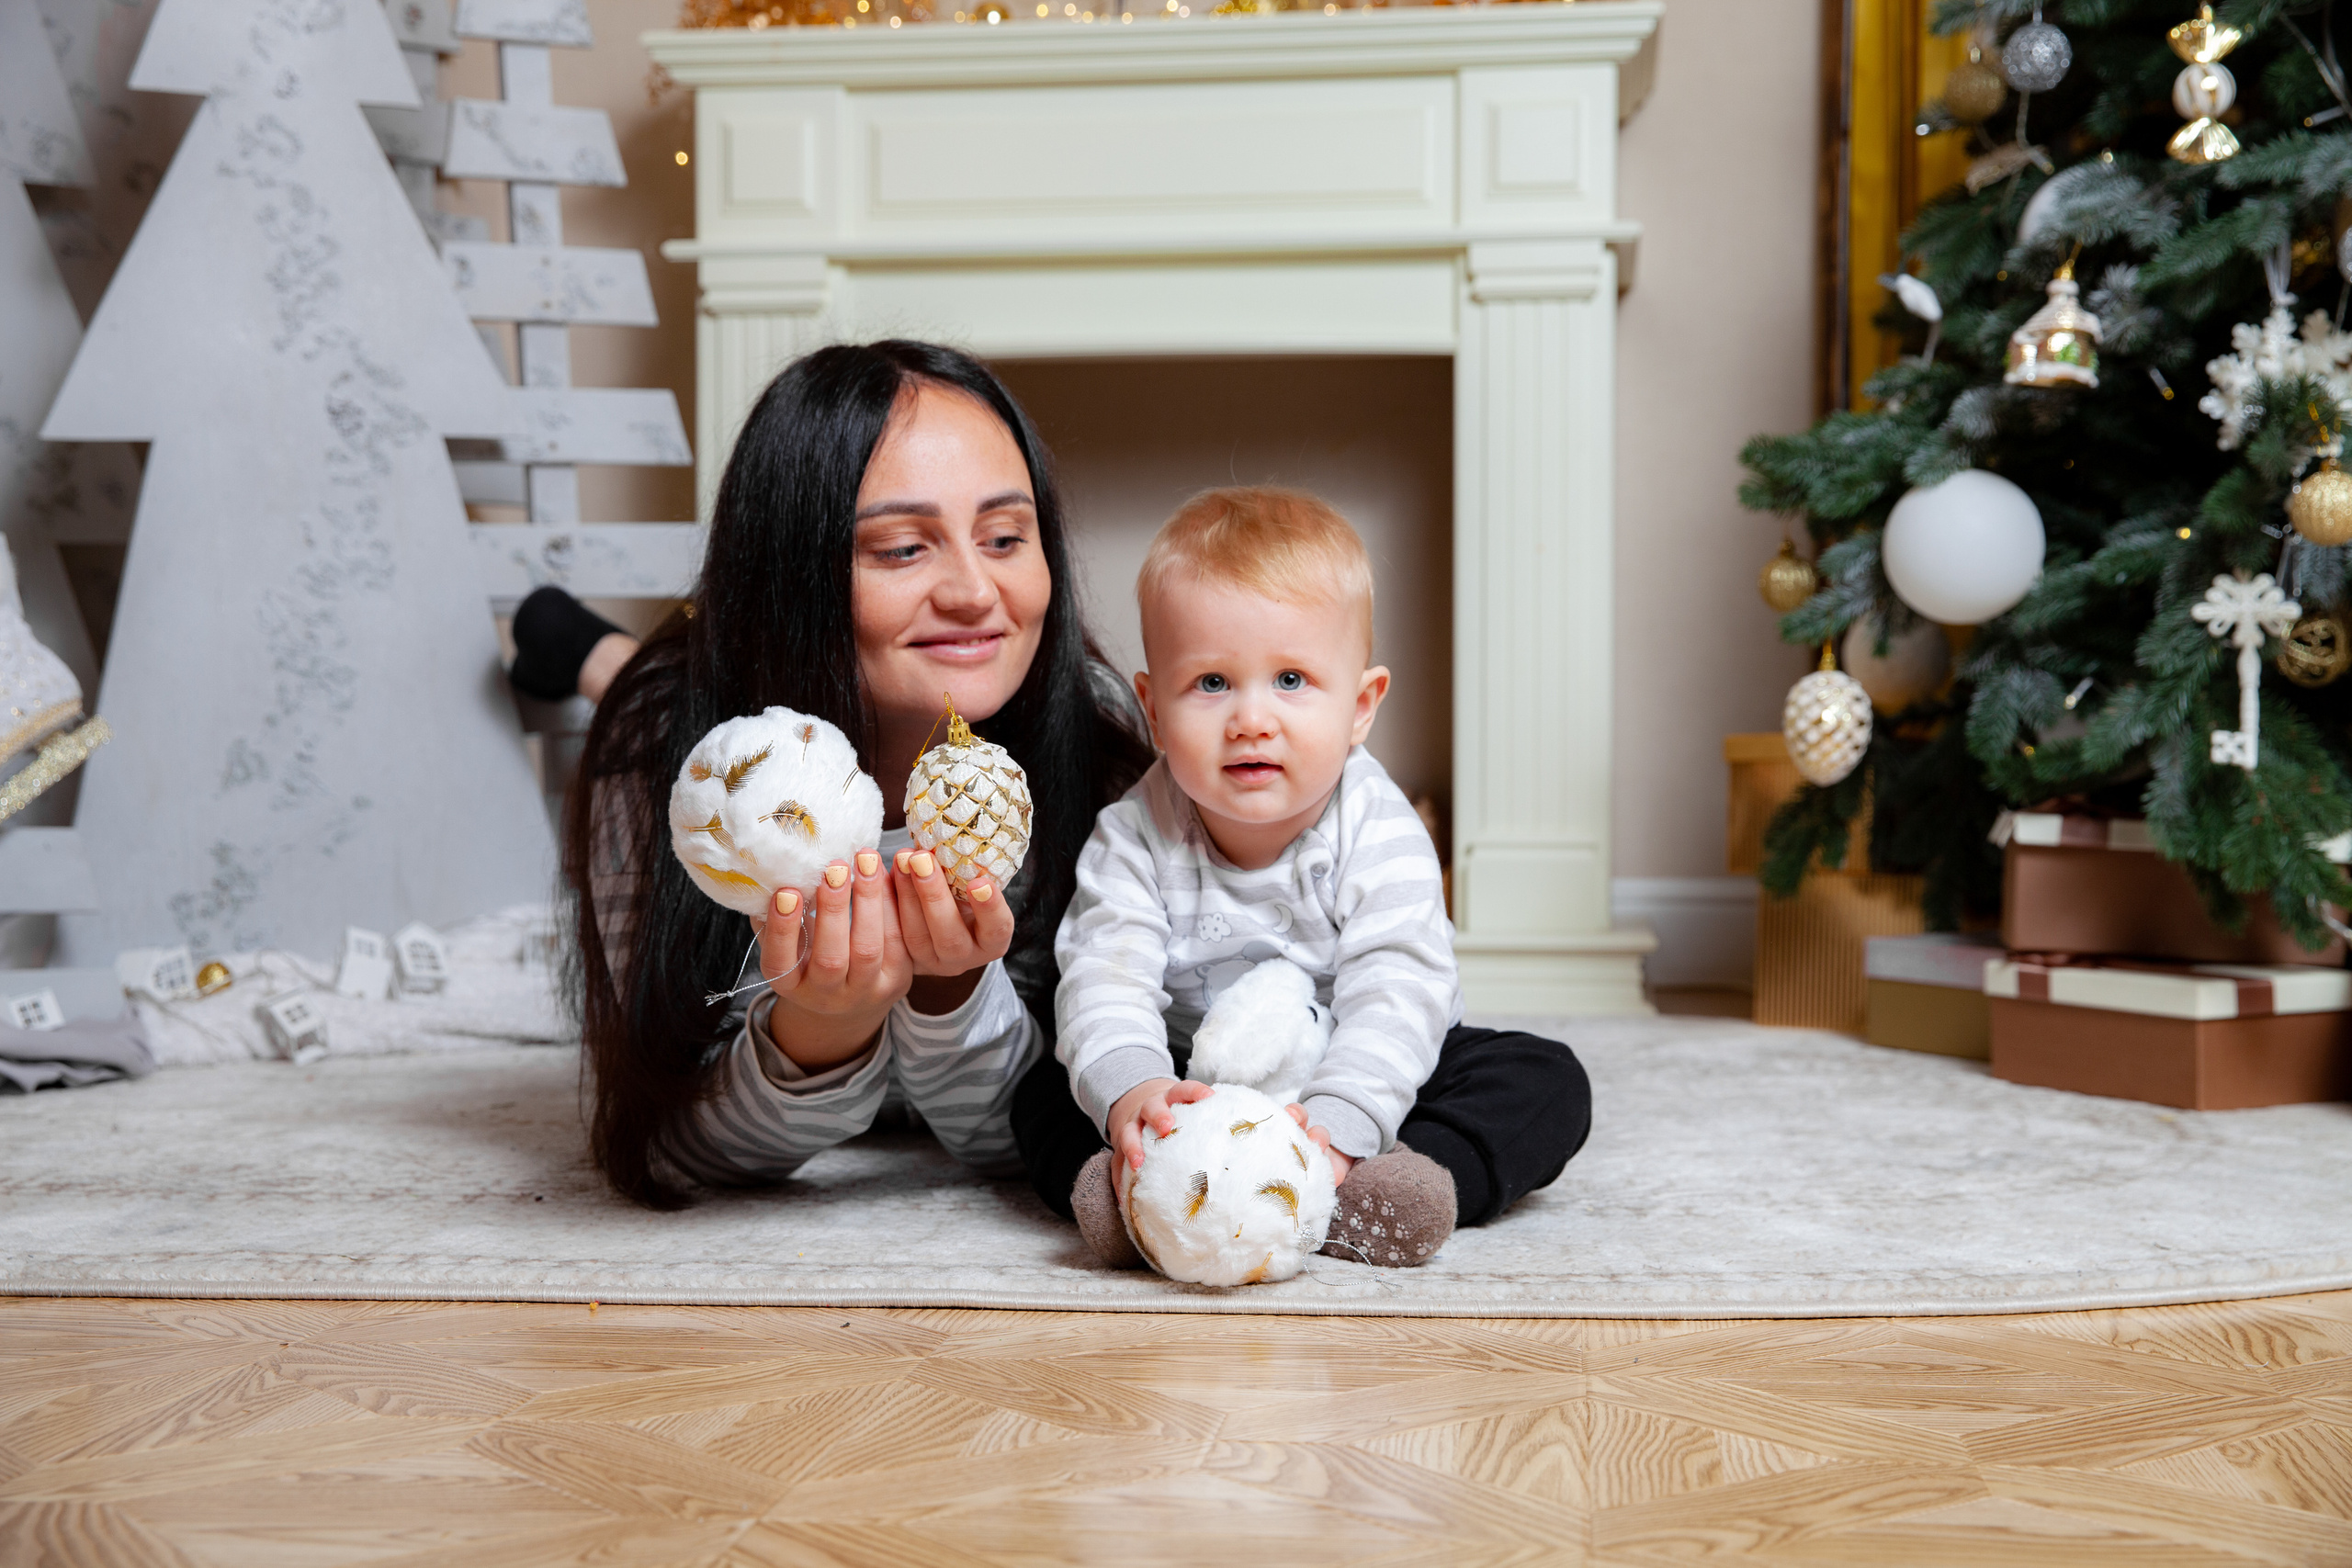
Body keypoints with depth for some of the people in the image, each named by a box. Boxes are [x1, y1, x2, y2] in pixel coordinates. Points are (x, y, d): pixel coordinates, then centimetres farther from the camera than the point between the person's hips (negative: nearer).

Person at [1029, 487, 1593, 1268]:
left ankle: (1353, 1189, -39)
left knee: (1548, 1083, -21)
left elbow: (1396, 996, -28)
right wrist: (1130, 1089, -48)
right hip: (1196, 1086, 1)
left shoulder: (1378, 835, -18)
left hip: (1364, 1079, 0)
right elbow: (1105, 978, -25)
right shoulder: (1134, 838, -13)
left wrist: (1335, 1125, -47)